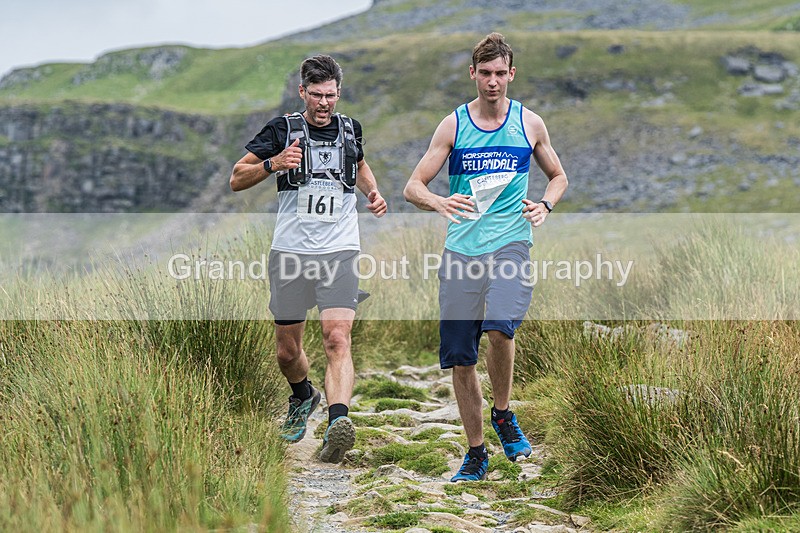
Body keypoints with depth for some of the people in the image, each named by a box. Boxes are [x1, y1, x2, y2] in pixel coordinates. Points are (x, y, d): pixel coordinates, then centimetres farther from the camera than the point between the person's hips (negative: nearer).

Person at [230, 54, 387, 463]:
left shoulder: (350, 129, 9)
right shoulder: (282, 129, 0)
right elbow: (237, 179, -2)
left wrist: (372, 193, 11)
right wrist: (273, 163, -21)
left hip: (340, 252, 0)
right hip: (290, 253, 0)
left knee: (337, 339, -21)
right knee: (287, 352, 11)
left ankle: (338, 421, -35)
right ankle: (303, 397, 43)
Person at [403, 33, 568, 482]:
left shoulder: (530, 123, 7)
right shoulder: (453, 125, 6)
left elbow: (559, 177, 22)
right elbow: (413, 187, 5)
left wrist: (545, 205, 0)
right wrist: (440, 203, -17)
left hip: (511, 244, -1)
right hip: (462, 249, 1)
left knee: (499, 326, -27)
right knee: (460, 359, 1)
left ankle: (504, 415, 0)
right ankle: (476, 451, 18)